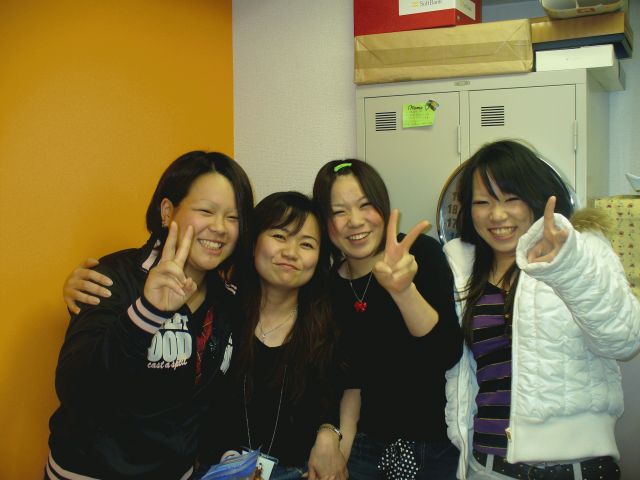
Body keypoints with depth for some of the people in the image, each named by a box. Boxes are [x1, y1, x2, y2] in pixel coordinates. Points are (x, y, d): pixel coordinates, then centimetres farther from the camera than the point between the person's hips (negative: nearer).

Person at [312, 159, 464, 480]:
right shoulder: (329, 285, -4)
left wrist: (403, 290, -37)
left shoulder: (423, 252, -13)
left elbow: (449, 354, -23)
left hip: (439, 446, -2)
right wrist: (339, 448, -1)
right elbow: (352, 378, 6)